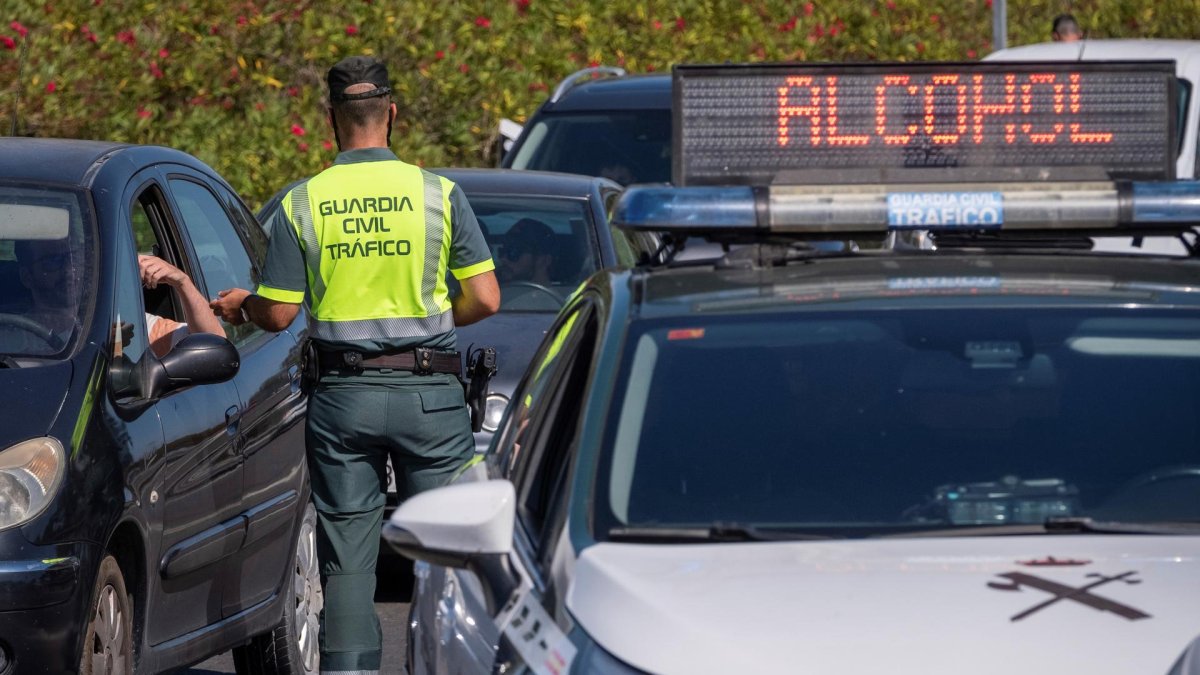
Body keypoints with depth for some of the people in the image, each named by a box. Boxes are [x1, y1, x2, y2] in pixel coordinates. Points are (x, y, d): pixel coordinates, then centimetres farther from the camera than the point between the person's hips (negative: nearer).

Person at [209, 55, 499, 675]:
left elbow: (277, 315, -1)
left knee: (345, 554, 5)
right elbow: (484, 299, -4)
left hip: (341, 395, 1)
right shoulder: (439, 194, -3)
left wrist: (239, 305, 21)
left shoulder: (301, 204, -1)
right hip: (428, 391, -1)